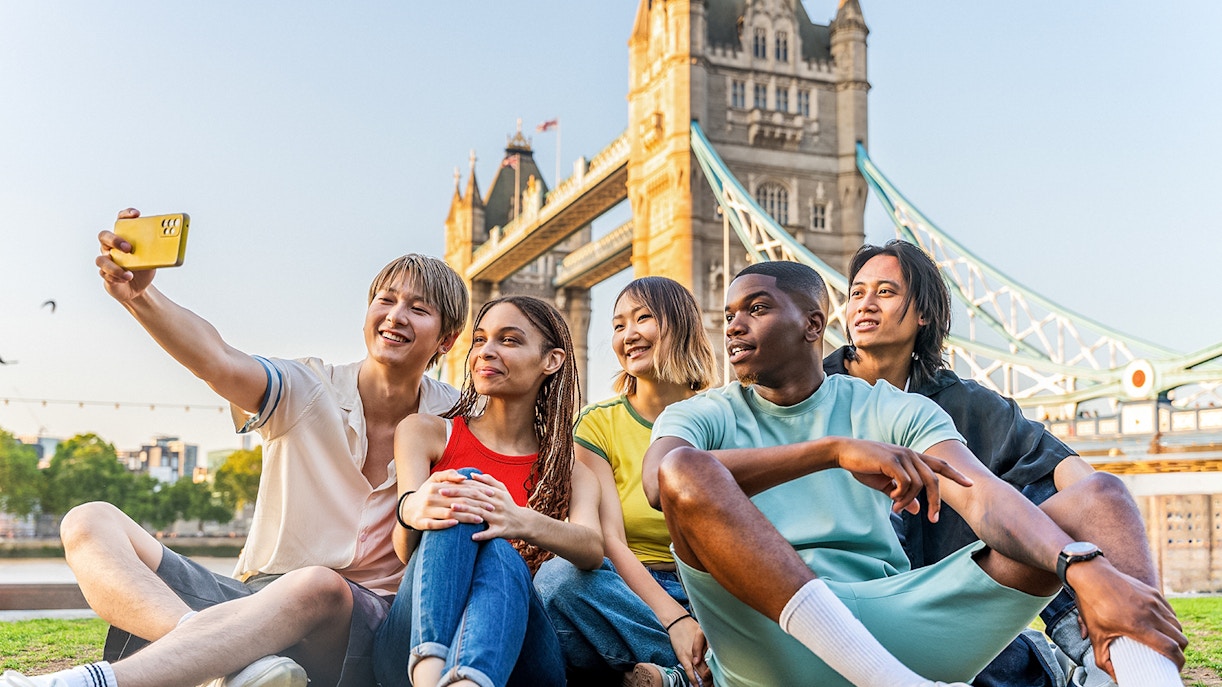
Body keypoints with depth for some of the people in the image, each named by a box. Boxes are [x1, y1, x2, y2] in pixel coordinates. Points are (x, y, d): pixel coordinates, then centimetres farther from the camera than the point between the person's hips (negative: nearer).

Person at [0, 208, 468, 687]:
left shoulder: (451, 419, 5)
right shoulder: (308, 391, 1)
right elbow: (218, 362, -17)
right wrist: (139, 296, -36)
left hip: (365, 624, -2)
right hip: (255, 599, 3)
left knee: (319, 584, -39)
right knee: (90, 524, -15)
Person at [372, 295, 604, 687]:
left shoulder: (573, 469, 15)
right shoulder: (424, 433, 15)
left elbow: (592, 549, -8)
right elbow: (406, 551, -2)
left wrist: (521, 522, -32)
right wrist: (412, 512, -29)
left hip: (518, 655, 0)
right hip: (414, 651, 0)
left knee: (496, 552, -33)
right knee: (465, 483, -26)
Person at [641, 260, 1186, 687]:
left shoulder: (892, 412, 14)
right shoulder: (702, 416, 11)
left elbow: (986, 498, -6)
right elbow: (664, 479, -15)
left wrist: (1089, 570, -28)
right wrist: (834, 449, -23)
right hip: (768, 638, -1)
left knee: (1076, 522, -9)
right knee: (685, 469, -27)